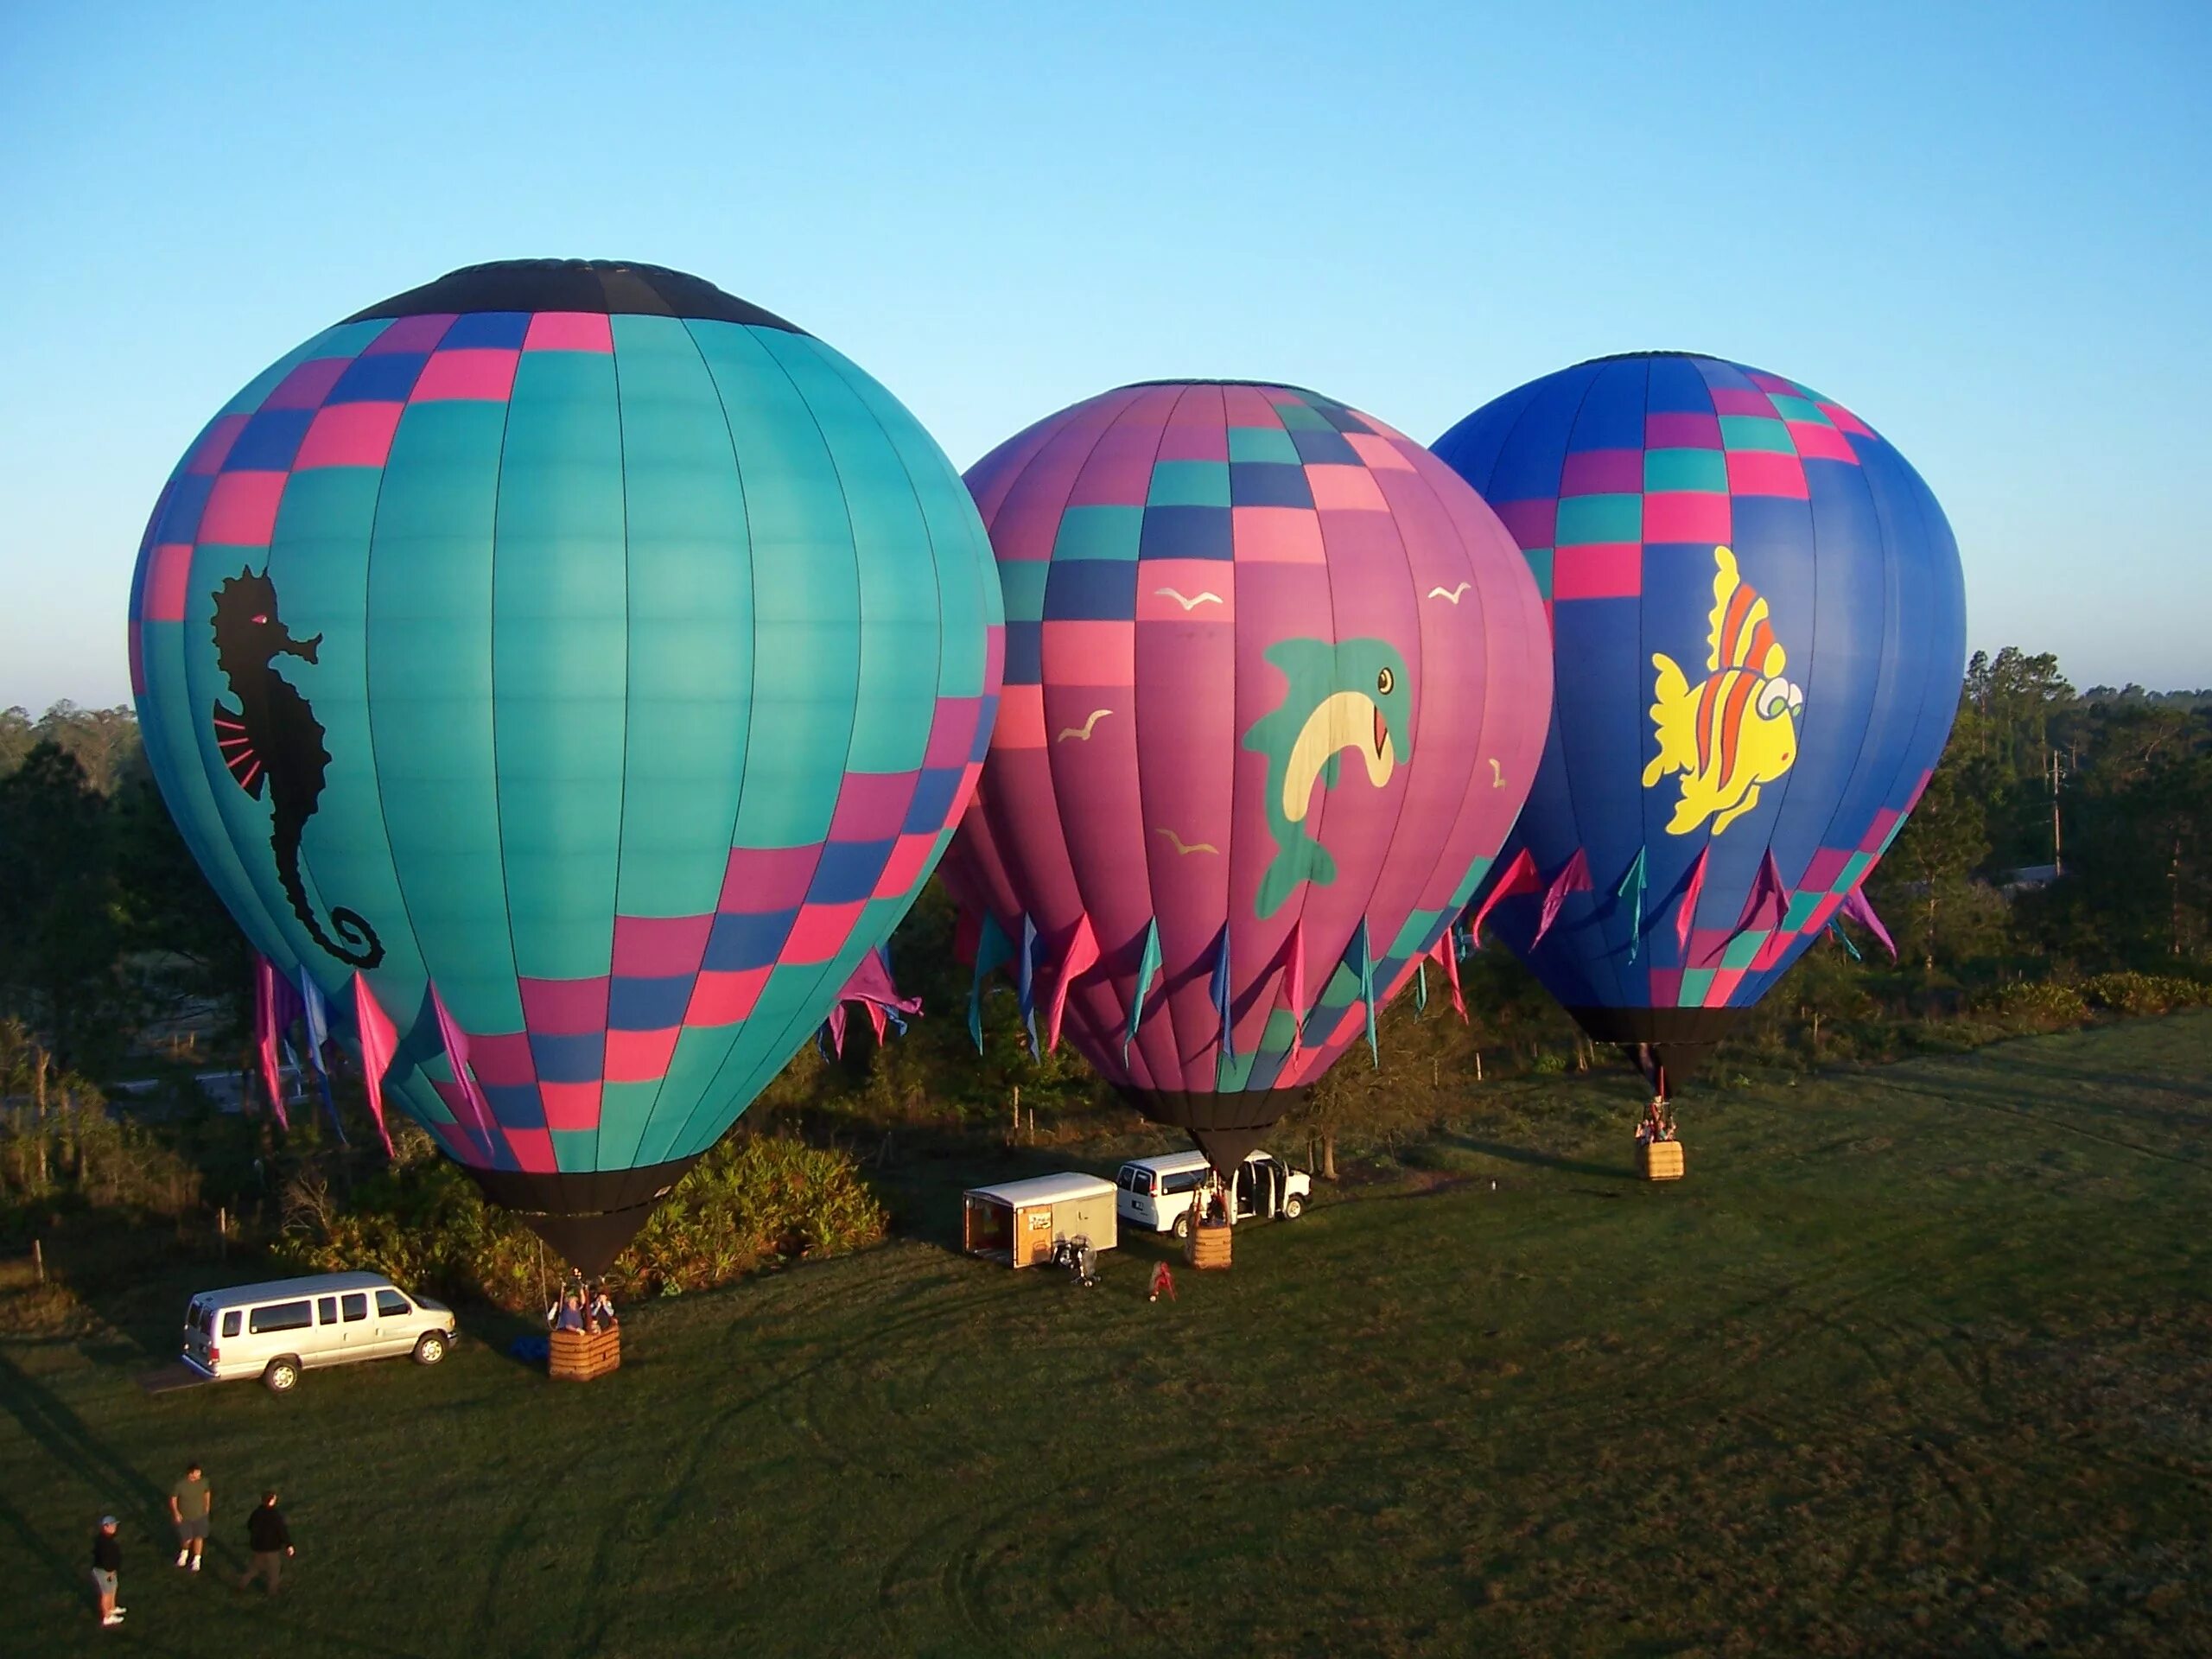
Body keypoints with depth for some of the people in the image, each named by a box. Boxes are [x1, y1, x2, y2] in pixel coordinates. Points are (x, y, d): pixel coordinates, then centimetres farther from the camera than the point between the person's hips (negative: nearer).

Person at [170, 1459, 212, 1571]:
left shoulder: (203, 1481, -19)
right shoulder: (180, 1485, -29)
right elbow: (173, 1498, -12)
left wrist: (207, 1505, 9)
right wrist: (175, 1512, -13)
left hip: (200, 1515, 3)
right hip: (184, 1517, -3)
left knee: (199, 1537, 15)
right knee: (187, 1539, 7)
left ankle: (196, 1559, 40)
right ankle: (184, 1552, 44)